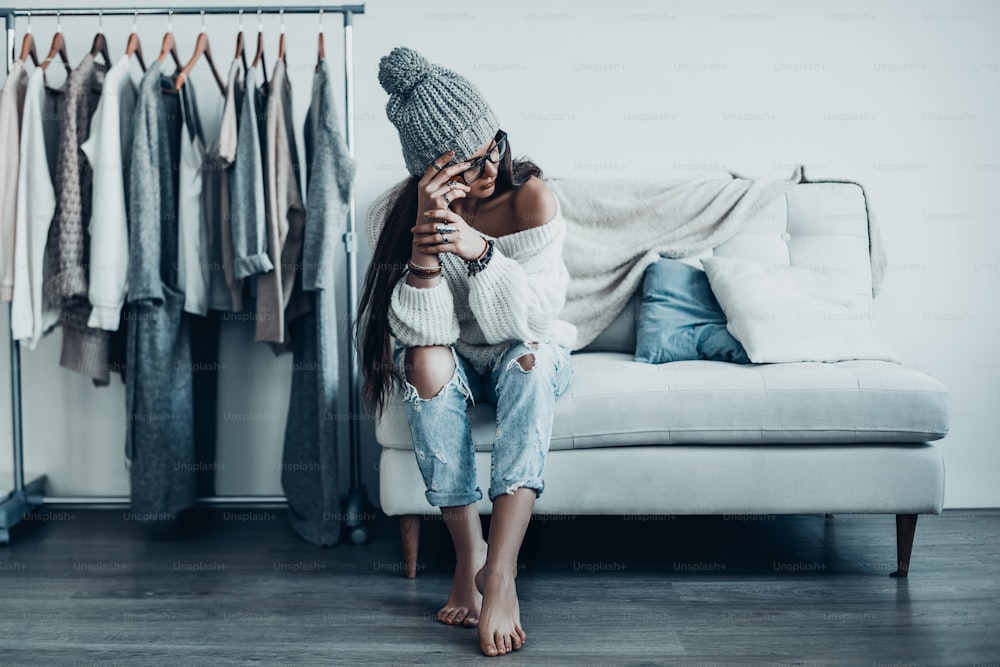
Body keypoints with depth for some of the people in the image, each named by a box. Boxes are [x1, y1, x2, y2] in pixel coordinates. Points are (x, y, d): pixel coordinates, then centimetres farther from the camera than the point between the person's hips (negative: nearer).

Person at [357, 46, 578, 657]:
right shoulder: (397, 215, -14)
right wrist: (424, 240, -38)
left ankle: (498, 571, -38)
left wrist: (479, 250, -39)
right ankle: (469, 554, -25)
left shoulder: (529, 195, -17)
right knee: (426, 361, -33)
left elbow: (537, 315, -23)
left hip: (528, 354, -1)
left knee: (531, 360, -35)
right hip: (457, 362, 1)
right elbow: (419, 331, -24)